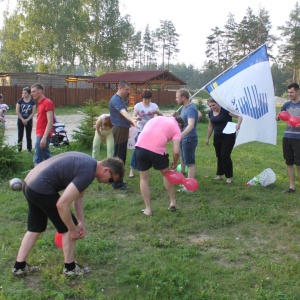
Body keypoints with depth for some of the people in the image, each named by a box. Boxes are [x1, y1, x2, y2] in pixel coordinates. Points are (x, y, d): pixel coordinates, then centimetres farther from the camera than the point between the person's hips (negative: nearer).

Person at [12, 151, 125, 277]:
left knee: (35, 228, 23)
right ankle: (70, 267, 21)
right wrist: (73, 229, -9)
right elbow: (62, 204, -23)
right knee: (68, 228, 6)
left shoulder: (87, 163, 10)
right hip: (41, 189, -10)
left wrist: (81, 223, 20)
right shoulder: (87, 173, -20)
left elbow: (78, 197, 20)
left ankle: (19, 267, 33)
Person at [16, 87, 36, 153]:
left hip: (29, 121, -1)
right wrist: (22, 119, -11)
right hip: (20, 120, 1)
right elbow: (17, 111, -4)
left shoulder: (32, 102, -3)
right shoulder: (20, 101, -1)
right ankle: (19, 150, 10)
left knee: (28, 136, 5)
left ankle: (29, 150, 12)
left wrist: (27, 120, -12)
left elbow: (33, 112, -6)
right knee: (20, 135, 4)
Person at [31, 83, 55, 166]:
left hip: (43, 136, -9)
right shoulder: (40, 103, 16)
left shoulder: (47, 102, -13)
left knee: (37, 160, -8)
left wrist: (44, 137, -26)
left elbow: (50, 122, -20)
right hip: (41, 135, 9)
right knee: (47, 158, 15)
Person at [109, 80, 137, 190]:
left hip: (122, 129, 10)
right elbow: (123, 112, -35)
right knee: (120, 157, -7)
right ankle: (117, 183, -3)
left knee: (118, 156, 15)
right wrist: (132, 120, -50)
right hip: (119, 130, -10)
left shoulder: (120, 99, 15)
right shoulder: (116, 99, -17)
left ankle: (116, 179, 24)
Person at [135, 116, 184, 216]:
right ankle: (172, 202, 33)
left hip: (140, 146, 3)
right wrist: (175, 163, 19)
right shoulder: (176, 128, 13)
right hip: (157, 150, -3)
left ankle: (148, 209, 18)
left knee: (144, 178, 17)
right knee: (166, 174, 25)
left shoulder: (158, 118, 28)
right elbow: (176, 151, 2)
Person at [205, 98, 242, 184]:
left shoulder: (226, 110, -14)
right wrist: (207, 138, 20)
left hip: (228, 137, -6)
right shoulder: (210, 113, 6)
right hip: (217, 137, 6)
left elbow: (239, 116, -18)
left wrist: (238, 124, -37)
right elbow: (210, 126, 17)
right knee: (219, 156, 11)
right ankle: (219, 175, 24)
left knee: (225, 156, -10)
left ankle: (229, 178, 0)